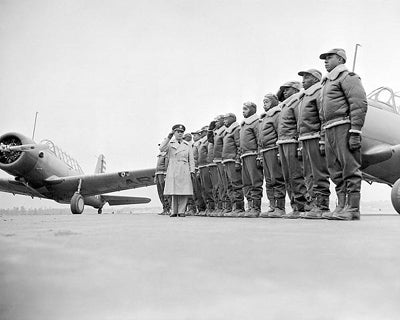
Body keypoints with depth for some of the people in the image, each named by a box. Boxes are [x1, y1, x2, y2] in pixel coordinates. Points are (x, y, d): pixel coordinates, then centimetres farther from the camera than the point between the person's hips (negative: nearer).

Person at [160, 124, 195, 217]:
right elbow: (161, 149, -9)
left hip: (184, 171, 1)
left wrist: (192, 171, 0)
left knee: (184, 192, -5)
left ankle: (181, 211, 2)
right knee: (174, 191, 0)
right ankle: (174, 211, 9)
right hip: (172, 170, -1)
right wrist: (169, 137, -11)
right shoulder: (170, 144, 12)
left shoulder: (187, 146, 15)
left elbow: (191, 160, 12)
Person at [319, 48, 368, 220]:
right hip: (330, 129, 9)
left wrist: (355, 132, -20)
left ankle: (352, 209, -6)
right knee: (336, 171, 9)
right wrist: (325, 136, 15)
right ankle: (341, 206, 14)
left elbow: (360, 104, -12)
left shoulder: (347, 77, -1)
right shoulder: (327, 82, 27)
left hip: (344, 125, -9)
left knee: (350, 168, -8)